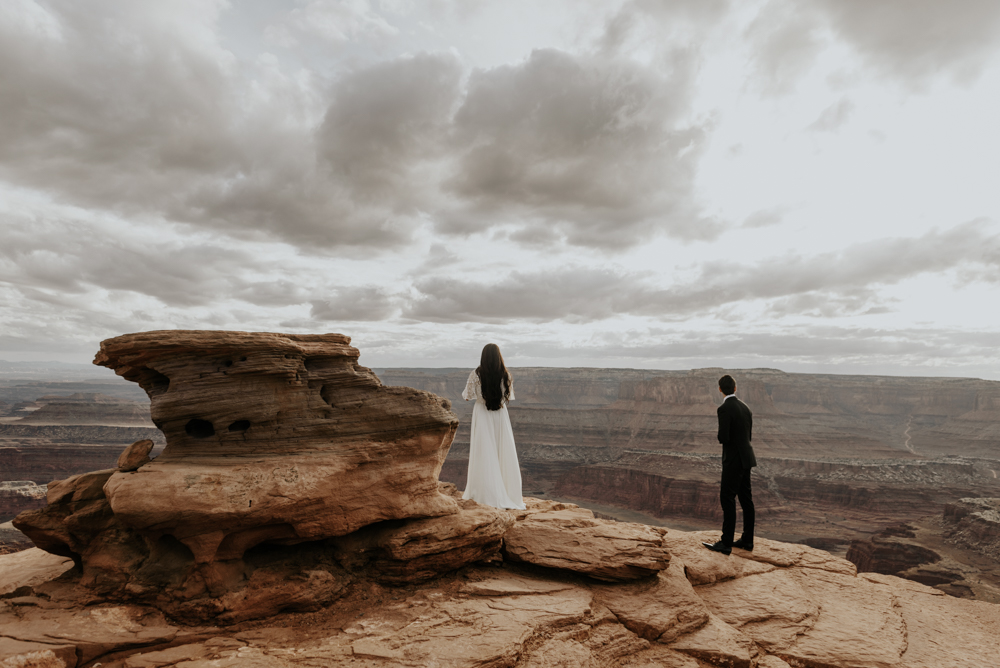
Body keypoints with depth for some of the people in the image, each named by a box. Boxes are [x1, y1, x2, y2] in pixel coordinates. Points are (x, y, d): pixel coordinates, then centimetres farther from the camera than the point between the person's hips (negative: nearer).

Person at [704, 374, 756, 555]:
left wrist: (720, 437, -1)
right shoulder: (744, 407, 8)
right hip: (746, 458, 9)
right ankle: (747, 540, 21)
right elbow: (748, 435, 15)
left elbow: (723, 437, -21)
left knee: (727, 499, -3)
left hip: (734, 460, -9)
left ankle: (726, 543, 0)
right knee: (746, 499, 13)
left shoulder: (724, 409, -18)